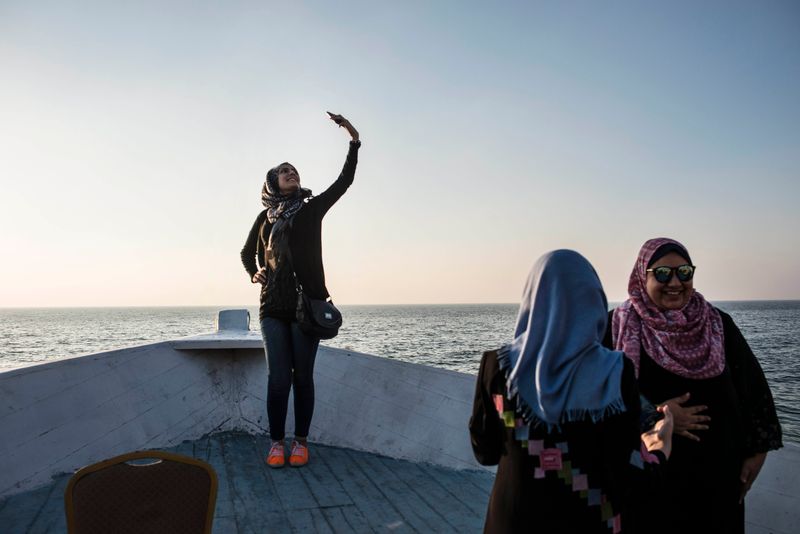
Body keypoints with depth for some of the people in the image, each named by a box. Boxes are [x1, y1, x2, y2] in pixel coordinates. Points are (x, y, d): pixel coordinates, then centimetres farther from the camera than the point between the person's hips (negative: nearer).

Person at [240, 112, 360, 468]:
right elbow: (248, 252, 26)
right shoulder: (265, 217, 12)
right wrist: (254, 274, 7)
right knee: (279, 378, 0)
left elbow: (343, 182, -4)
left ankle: (301, 441, 15)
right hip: (273, 306, 1)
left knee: (303, 376, 3)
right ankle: (276, 442, 12)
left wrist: (354, 142, -12)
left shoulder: (312, 209, 7)